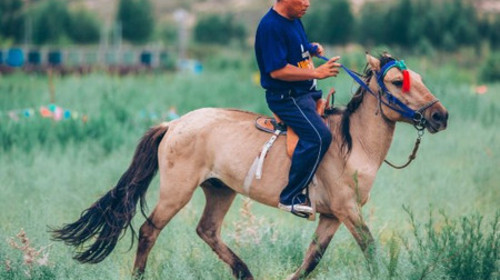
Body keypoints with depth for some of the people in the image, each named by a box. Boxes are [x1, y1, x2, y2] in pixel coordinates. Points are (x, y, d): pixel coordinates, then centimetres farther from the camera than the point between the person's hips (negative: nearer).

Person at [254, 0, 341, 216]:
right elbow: (277, 70, -26)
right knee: (319, 135, -27)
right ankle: (290, 197, -23)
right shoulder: (271, 26, -20)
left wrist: (312, 49, 8)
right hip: (286, 97, -11)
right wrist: (316, 73, -23)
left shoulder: (294, 20, 11)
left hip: (305, 93, 11)